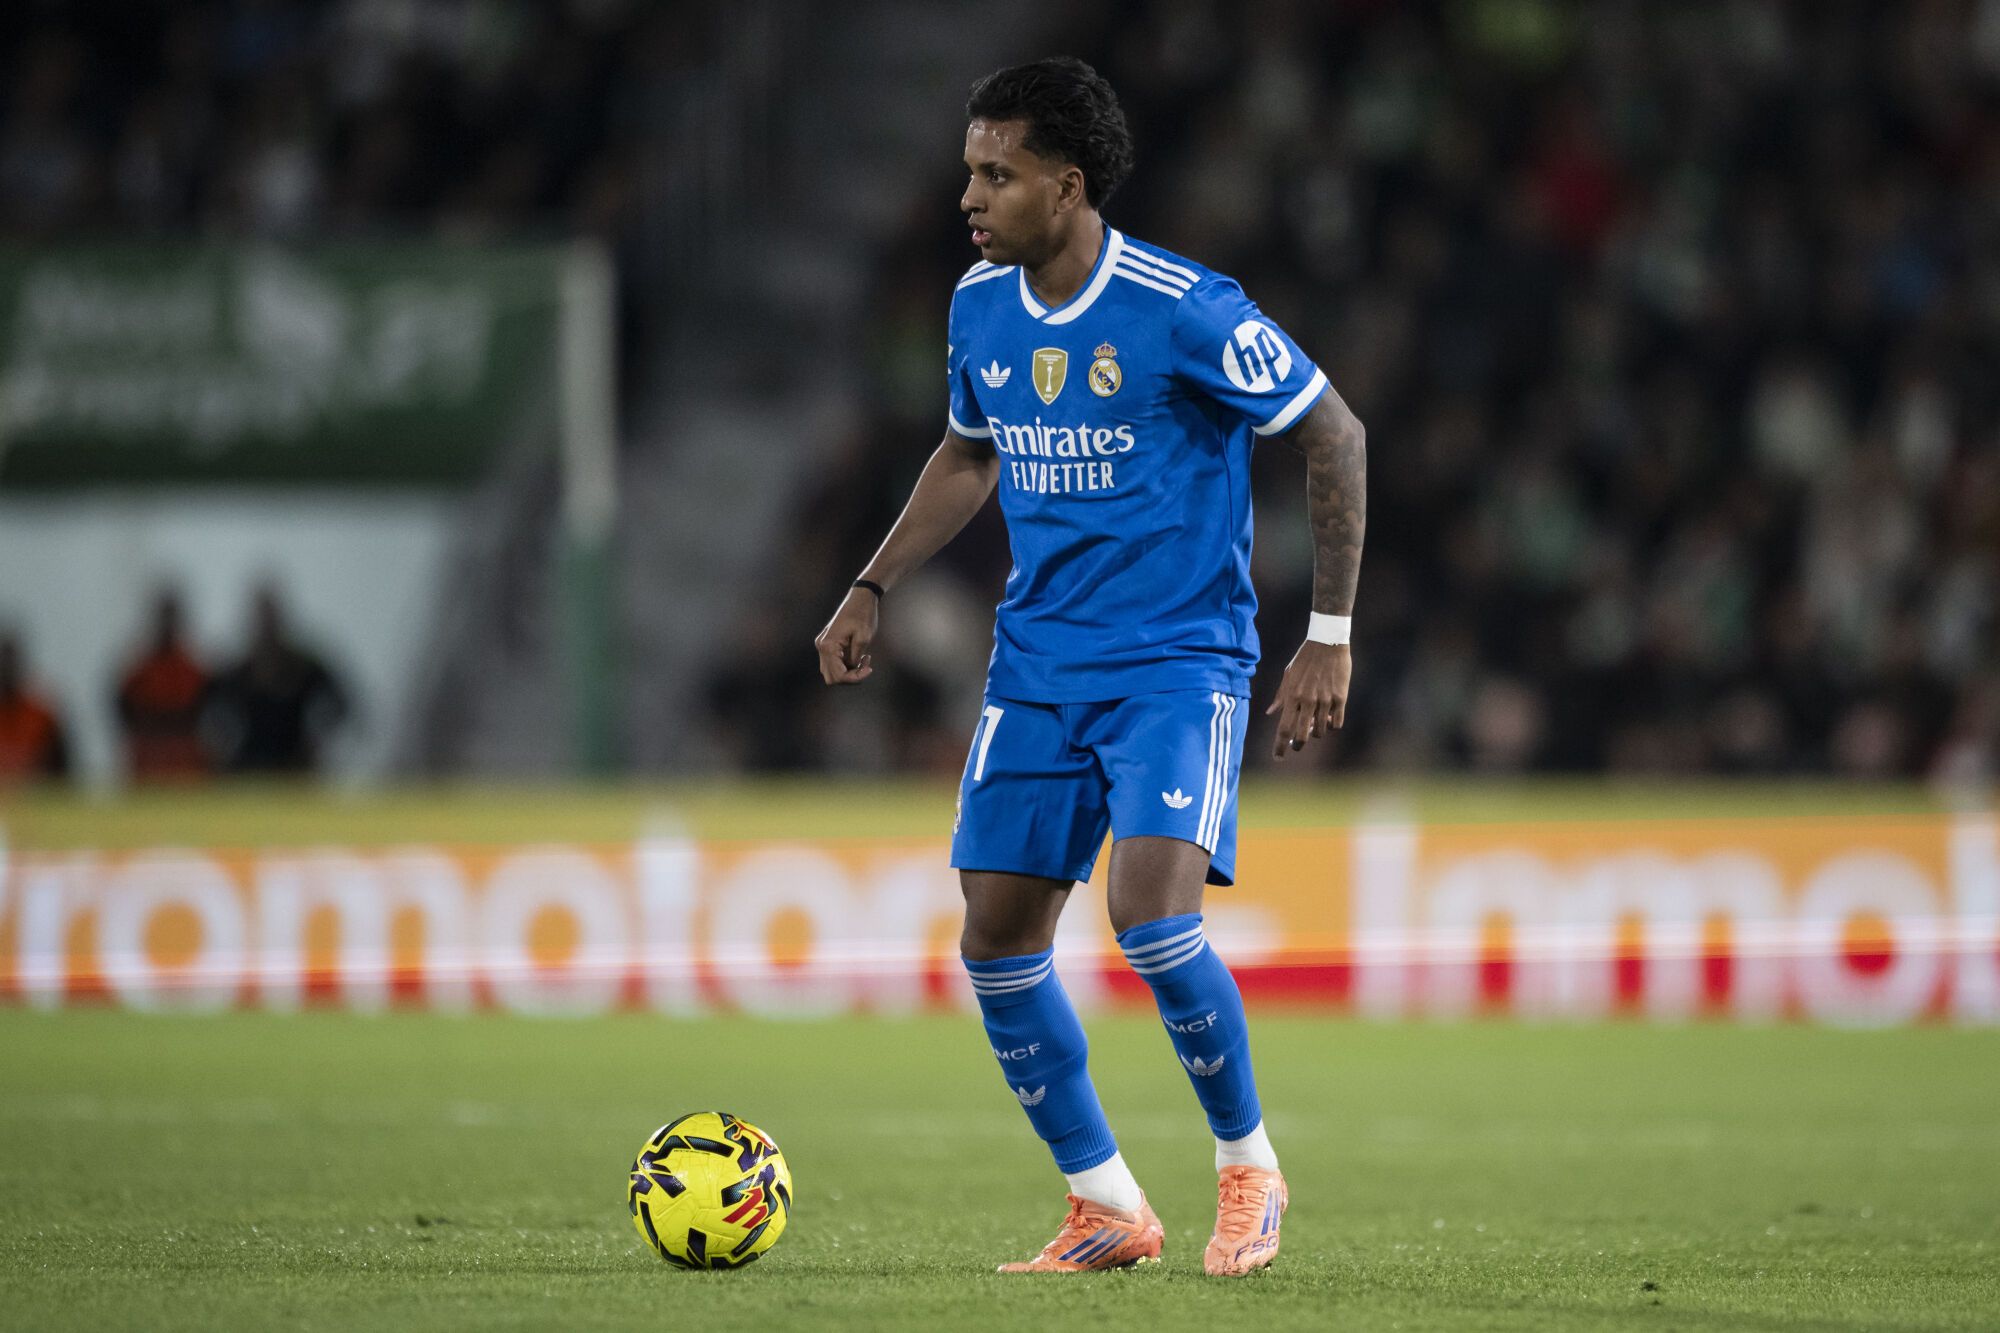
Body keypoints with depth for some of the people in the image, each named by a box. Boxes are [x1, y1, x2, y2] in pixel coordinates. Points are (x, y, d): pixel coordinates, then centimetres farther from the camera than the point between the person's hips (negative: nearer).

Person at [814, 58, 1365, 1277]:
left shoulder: (1185, 310, -16)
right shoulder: (981, 307, 3)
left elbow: (1334, 437, -8)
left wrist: (1330, 639, -9)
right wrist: (874, 590, 13)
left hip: (1180, 661, -6)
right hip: (1037, 663, 6)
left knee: (1151, 916, -22)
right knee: (998, 938, -1)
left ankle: (1250, 1166, 2)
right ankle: (1108, 1208, 14)